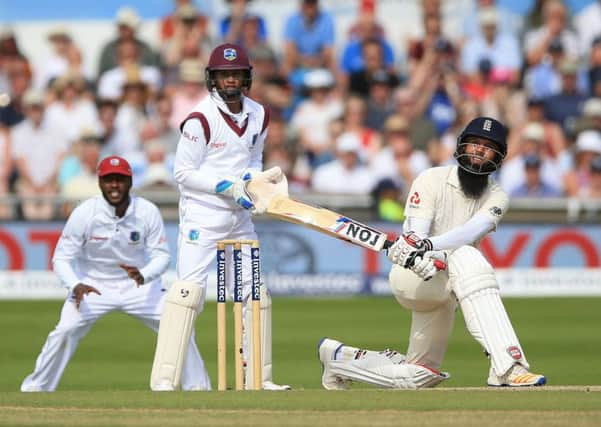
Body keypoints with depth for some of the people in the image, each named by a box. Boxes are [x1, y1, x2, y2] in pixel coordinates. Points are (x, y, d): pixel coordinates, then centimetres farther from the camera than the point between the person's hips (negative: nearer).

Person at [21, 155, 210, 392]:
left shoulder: (148, 212, -15)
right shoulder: (84, 213, -19)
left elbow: (161, 255, -9)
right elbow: (62, 258, -15)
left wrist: (143, 275, -32)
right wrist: (75, 285, -36)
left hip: (140, 284, 2)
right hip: (93, 285, -2)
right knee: (65, 331, -22)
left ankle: (198, 387, 5)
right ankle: (34, 389, -6)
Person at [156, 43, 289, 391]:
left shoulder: (259, 116, 7)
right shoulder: (201, 119, -13)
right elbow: (184, 173, -12)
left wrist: (252, 177, -2)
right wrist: (226, 186, -19)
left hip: (240, 217, 7)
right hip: (202, 216, -7)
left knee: (257, 294, 8)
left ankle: (259, 376, 17)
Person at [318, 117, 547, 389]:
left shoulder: (496, 198, 1)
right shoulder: (432, 180, -6)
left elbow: (472, 232, -21)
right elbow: (413, 236, -17)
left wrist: (427, 245, -40)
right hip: (408, 275, -6)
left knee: (417, 376, 11)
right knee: (467, 259, -37)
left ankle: (340, 357, 36)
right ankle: (506, 368, -48)